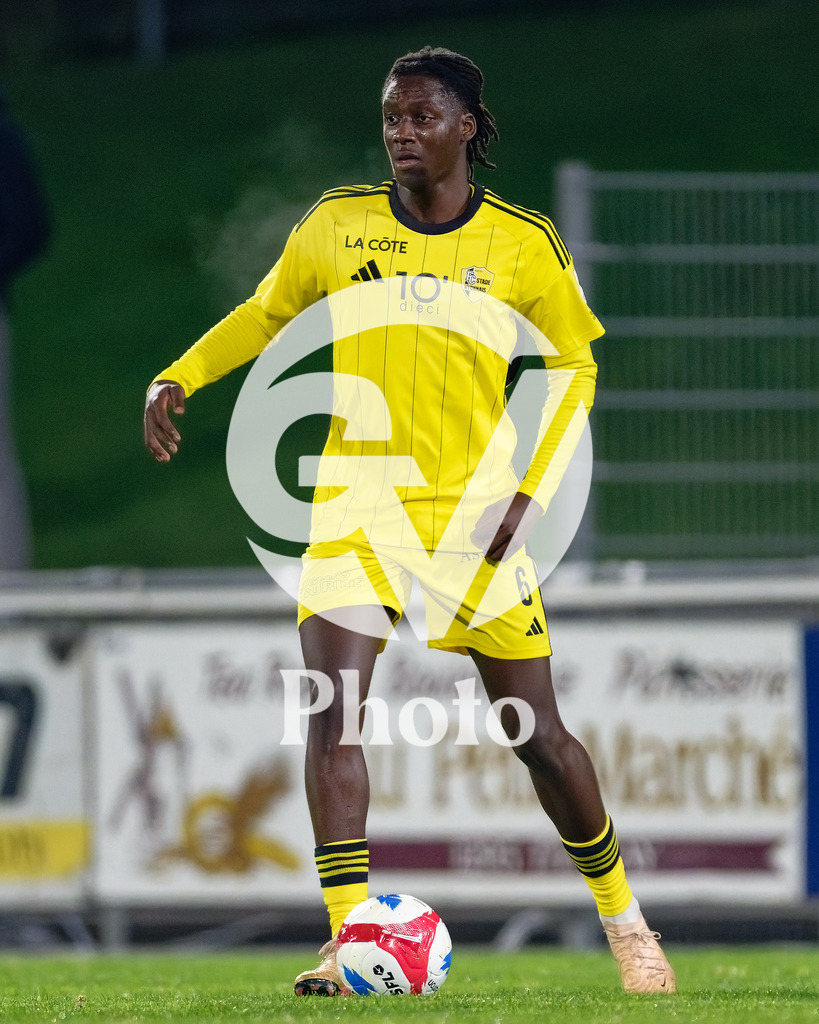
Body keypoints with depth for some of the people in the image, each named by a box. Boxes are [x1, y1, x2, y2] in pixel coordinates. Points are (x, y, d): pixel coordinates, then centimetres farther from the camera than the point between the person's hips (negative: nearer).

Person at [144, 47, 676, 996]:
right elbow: (265, 313, 17)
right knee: (332, 712, -17)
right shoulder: (338, 224, 1)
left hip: (472, 516, -1)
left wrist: (528, 495, -5)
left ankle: (621, 916, 24)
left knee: (537, 734, 3)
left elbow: (575, 366, 6)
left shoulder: (522, 243, -2)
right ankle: (349, 941, -17)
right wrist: (176, 378, 2)